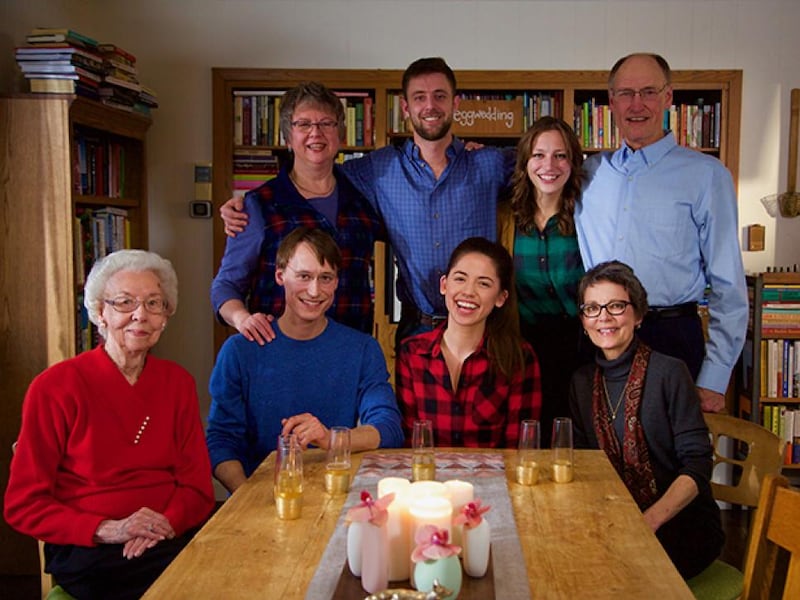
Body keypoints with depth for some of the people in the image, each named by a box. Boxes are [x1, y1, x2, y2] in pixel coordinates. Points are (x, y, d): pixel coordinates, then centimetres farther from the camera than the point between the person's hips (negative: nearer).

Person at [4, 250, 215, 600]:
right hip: (87, 551, -4)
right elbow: (23, 505, -1)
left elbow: (197, 486, 8)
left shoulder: (178, 383, 10)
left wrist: (166, 524, -15)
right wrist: (107, 530, -17)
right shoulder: (55, 387, -3)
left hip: (174, 539, 5)